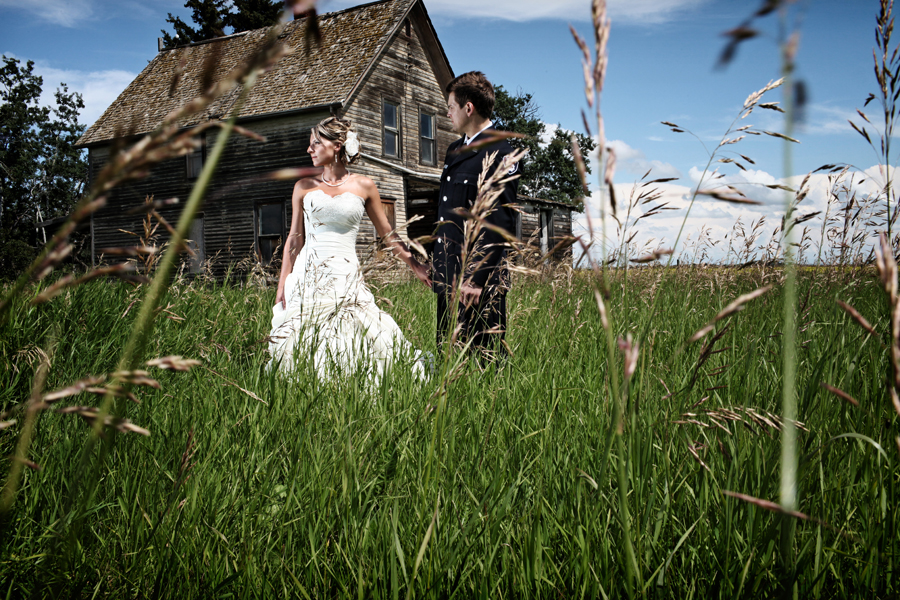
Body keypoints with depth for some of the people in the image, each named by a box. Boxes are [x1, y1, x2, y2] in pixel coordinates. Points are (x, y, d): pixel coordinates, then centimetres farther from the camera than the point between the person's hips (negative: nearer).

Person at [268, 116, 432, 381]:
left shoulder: (363, 186, 5)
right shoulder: (304, 187, 9)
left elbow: (387, 233, 13)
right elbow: (294, 238, 12)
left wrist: (416, 266, 14)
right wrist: (282, 285, 8)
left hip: (346, 278, -1)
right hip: (308, 277, 1)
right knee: (301, 345, -3)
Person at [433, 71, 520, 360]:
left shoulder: (499, 154, -10)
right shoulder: (454, 150, 18)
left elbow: (501, 223, -15)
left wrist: (476, 278, -20)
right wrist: (438, 263, 17)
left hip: (481, 280, -9)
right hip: (449, 274, 9)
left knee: (487, 356, -5)